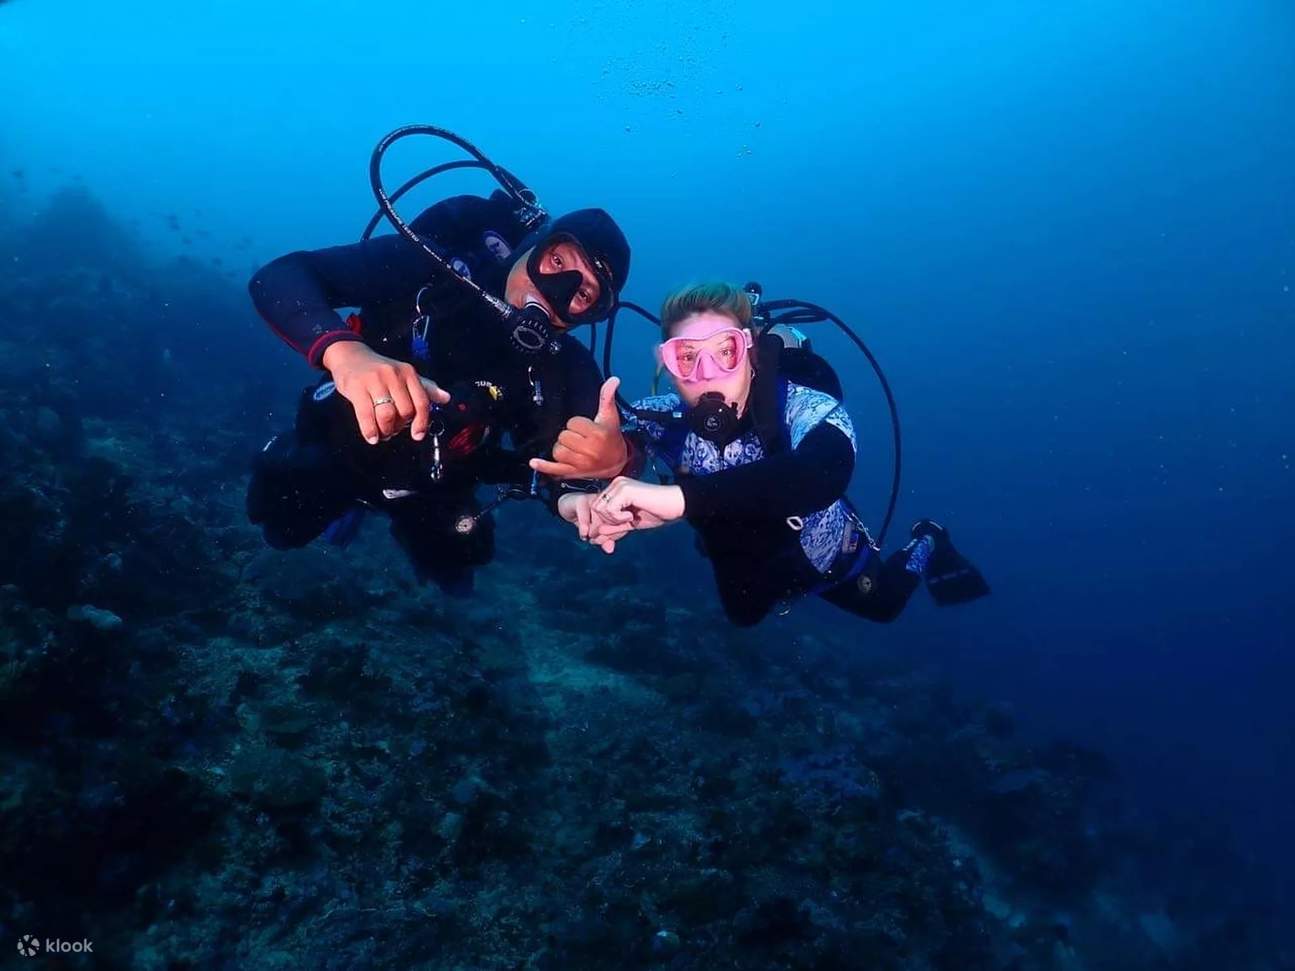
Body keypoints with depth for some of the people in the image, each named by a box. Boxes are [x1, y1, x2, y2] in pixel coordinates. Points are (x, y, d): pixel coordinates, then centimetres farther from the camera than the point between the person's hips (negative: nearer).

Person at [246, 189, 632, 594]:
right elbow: (278, 276, -39)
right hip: (339, 447, -1)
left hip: (434, 488, 2)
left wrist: (615, 459, -58)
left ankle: (411, 517, 40)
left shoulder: (566, 366, -25)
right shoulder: (433, 268, -33)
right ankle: (349, 501, 32)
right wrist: (344, 351, -60)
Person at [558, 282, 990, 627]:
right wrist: (576, 496, -64)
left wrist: (679, 497, -77)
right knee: (743, 619, 34)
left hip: (823, 556, -3)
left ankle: (926, 545, 55)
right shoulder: (661, 419, -31)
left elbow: (821, 475, -65)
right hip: (742, 567, 3)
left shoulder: (804, 411, -42)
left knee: (884, 605, 27)